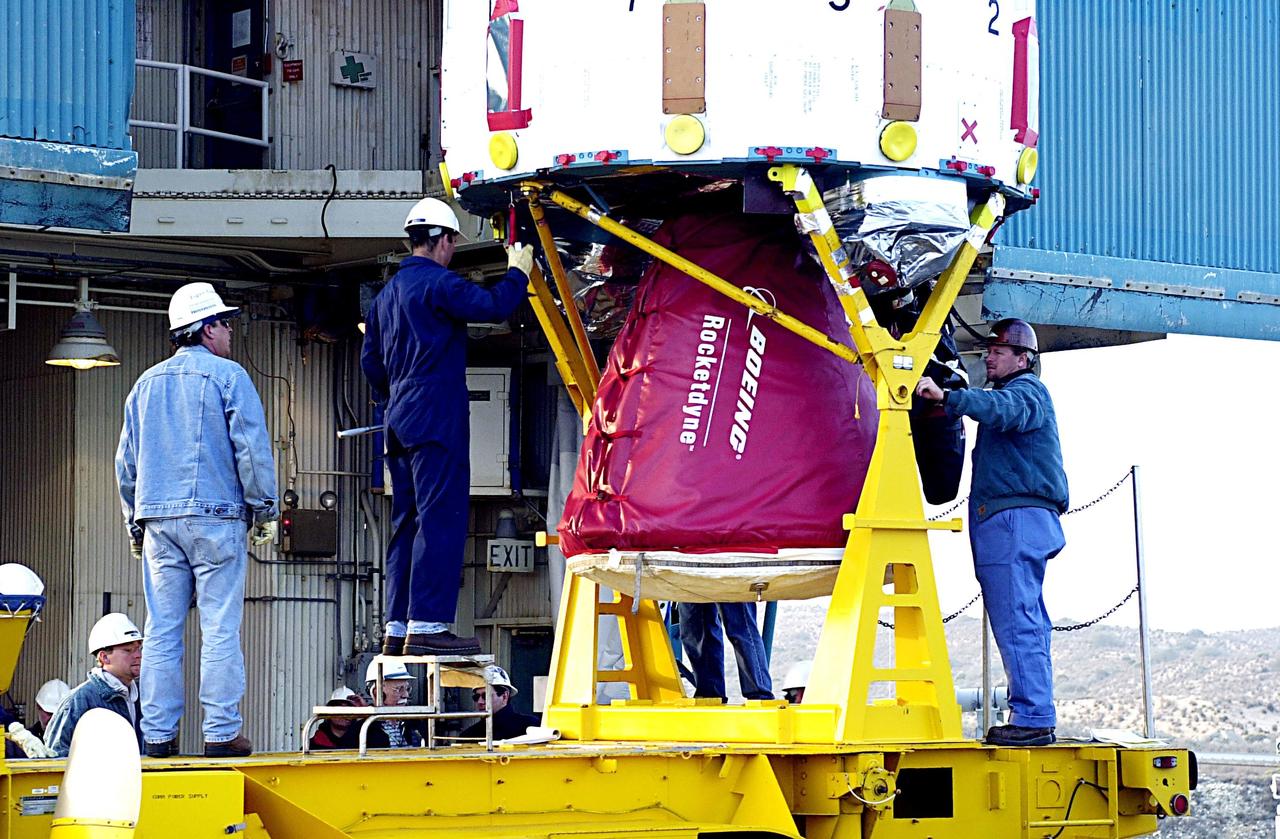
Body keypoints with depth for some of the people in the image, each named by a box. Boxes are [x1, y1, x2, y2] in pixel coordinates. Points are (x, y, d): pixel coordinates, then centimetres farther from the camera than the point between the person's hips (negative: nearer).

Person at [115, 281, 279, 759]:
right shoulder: (227, 377, -2)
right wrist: (265, 511, 1)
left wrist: (136, 523, 24)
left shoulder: (146, 384, 16)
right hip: (215, 515, -5)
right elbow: (252, 449, -7)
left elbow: (126, 461, 19)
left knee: (161, 630, 4)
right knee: (220, 627, -4)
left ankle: (158, 734, 2)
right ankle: (222, 733, -8)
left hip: (158, 521, 5)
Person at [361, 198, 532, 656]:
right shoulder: (438, 283, -9)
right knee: (441, 520, -10)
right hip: (437, 421, -9)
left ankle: (397, 628, 11)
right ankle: (427, 625, -15)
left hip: (402, 424, 9)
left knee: (408, 523, 11)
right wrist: (518, 272, -1)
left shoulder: (388, 293, 18)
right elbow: (493, 305, -18)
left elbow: (371, 360, 23)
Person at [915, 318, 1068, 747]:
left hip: (1018, 518, -11)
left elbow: (1003, 409, -27)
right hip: (1004, 523, 11)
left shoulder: (1028, 391, -5)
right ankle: (1036, 718, 9)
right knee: (1026, 624, 8)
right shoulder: (1009, 392, 30)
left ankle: (1033, 717, -19)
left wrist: (947, 396, -40)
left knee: (1017, 623, -15)